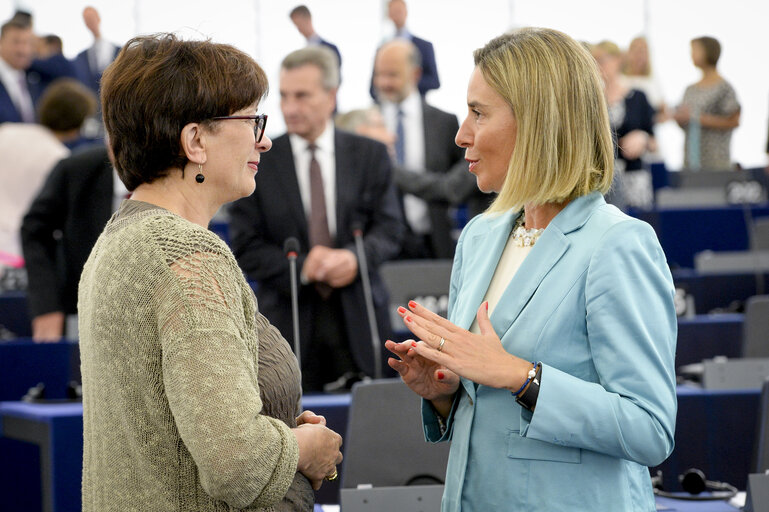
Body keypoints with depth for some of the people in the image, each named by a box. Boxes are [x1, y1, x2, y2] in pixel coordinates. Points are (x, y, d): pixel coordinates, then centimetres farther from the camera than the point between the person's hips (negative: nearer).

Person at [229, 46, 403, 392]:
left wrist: (355, 258, -15)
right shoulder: (258, 163, 3)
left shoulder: (369, 155, 9)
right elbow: (246, 249, 0)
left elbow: (389, 228, 6)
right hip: (289, 322, -1)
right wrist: (302, 268, -16)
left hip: (357, 323, 1)